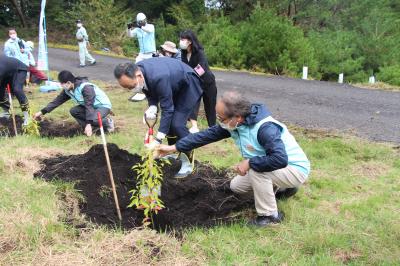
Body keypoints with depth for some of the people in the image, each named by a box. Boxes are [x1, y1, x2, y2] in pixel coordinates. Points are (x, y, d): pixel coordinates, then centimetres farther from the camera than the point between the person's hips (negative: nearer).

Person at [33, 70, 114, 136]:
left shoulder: (86, 87, -31)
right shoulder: (68, 90, -5)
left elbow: (89, 106, -36)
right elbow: (58, 100, 0)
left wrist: (88, 124, -41)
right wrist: (42, 112, -2)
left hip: (103, 105, -8)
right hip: (91, 106, 8)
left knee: (94, 120, -35)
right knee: (73, 111, -12)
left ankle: (107, 122, -4)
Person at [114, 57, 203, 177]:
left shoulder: (158, 78, -41)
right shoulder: (135, 71, -18)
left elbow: (167, 109, -33)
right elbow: (150, 91, -1)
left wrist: (158, 140, -32)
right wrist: (153, 106, -23)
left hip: (188, 85, -8)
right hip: (174, 84, 8)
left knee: (177, 124, -15)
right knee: (168, 120, 9)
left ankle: (188, 163, 0)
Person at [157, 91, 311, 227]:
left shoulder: (265, 128, -35)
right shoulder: (232, 124, -10)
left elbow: (280, 160, -45)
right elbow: (207, 135, -5)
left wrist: (249, 163, -35)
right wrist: (174, 148, -5)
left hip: (295, 169, -9)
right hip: (271, 171, 9)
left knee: (255, 169, -34)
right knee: (236, 186, 15)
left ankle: (270, 215, -12)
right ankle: (286, 187, 23)